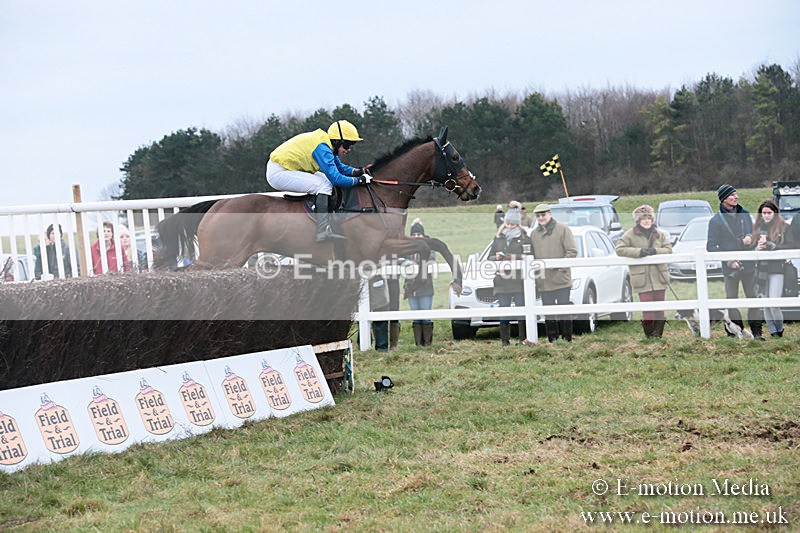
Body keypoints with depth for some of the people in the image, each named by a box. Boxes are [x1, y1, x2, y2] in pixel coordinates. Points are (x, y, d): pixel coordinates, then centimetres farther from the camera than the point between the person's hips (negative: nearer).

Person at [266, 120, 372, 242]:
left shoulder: (327, 145, 9)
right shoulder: (322, 147, -22)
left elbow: (340, 168, 21)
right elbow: (336, 179, -25)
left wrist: (359, 171, 6)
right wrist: (360, 180, -14)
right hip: (277, 173, -11)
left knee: (324, 178, 15)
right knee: (324, 185, -17)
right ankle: (323, 231, -25)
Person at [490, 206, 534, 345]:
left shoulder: (524, 238, 5)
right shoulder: (498, 238, 16)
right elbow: (490, 257, 17)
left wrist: (514, 257, -17)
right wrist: (497, 257, -5)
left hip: (519, 281, -3)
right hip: (502, 282, 3)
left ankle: (523, 339, 2)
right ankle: (505, 341, 2)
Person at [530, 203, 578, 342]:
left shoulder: (562, 229, -2)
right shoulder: (534, 234, 12)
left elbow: (572, 251, -6)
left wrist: (561, 266, -15)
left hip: (561, 278, -4)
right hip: (543, 281, 5)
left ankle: (567, 338, 4)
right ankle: (552, 340, 15)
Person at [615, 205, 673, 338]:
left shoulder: (659, 234, 11)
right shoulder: (630, 235, 1)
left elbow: (668, 249, 9)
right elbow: (619, 249, -5)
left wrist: (655, 251, -11)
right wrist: (639, 252, -15)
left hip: (659, 277, 3)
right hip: (643, 279, -3)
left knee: (659, 310, 3)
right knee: (648, 310, -8)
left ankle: (657, 334, 11)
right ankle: (649, 335, 3)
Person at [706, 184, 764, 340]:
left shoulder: (745, 214, 8)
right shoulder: (716, 220, -4)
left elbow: (753, 232, 20)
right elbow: (711, 246, -5)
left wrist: (750, 238, -5)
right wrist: (728, 261, -14)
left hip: (748, 264, 3)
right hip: (730, 268, -3)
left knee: (753, 297, 3)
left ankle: (757, 331, 9)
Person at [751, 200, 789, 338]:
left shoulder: (783, 227, -2)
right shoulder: (758, 227, 12)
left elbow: (789, 247, -9)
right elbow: (752, 247, 12)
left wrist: (769, 245, -15)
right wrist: (758, 248, -11)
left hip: (777, 269, -4)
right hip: (761, 269, 4)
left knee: (774, 304, -11)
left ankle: (780, 330, 10)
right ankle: (773, 332, 12)